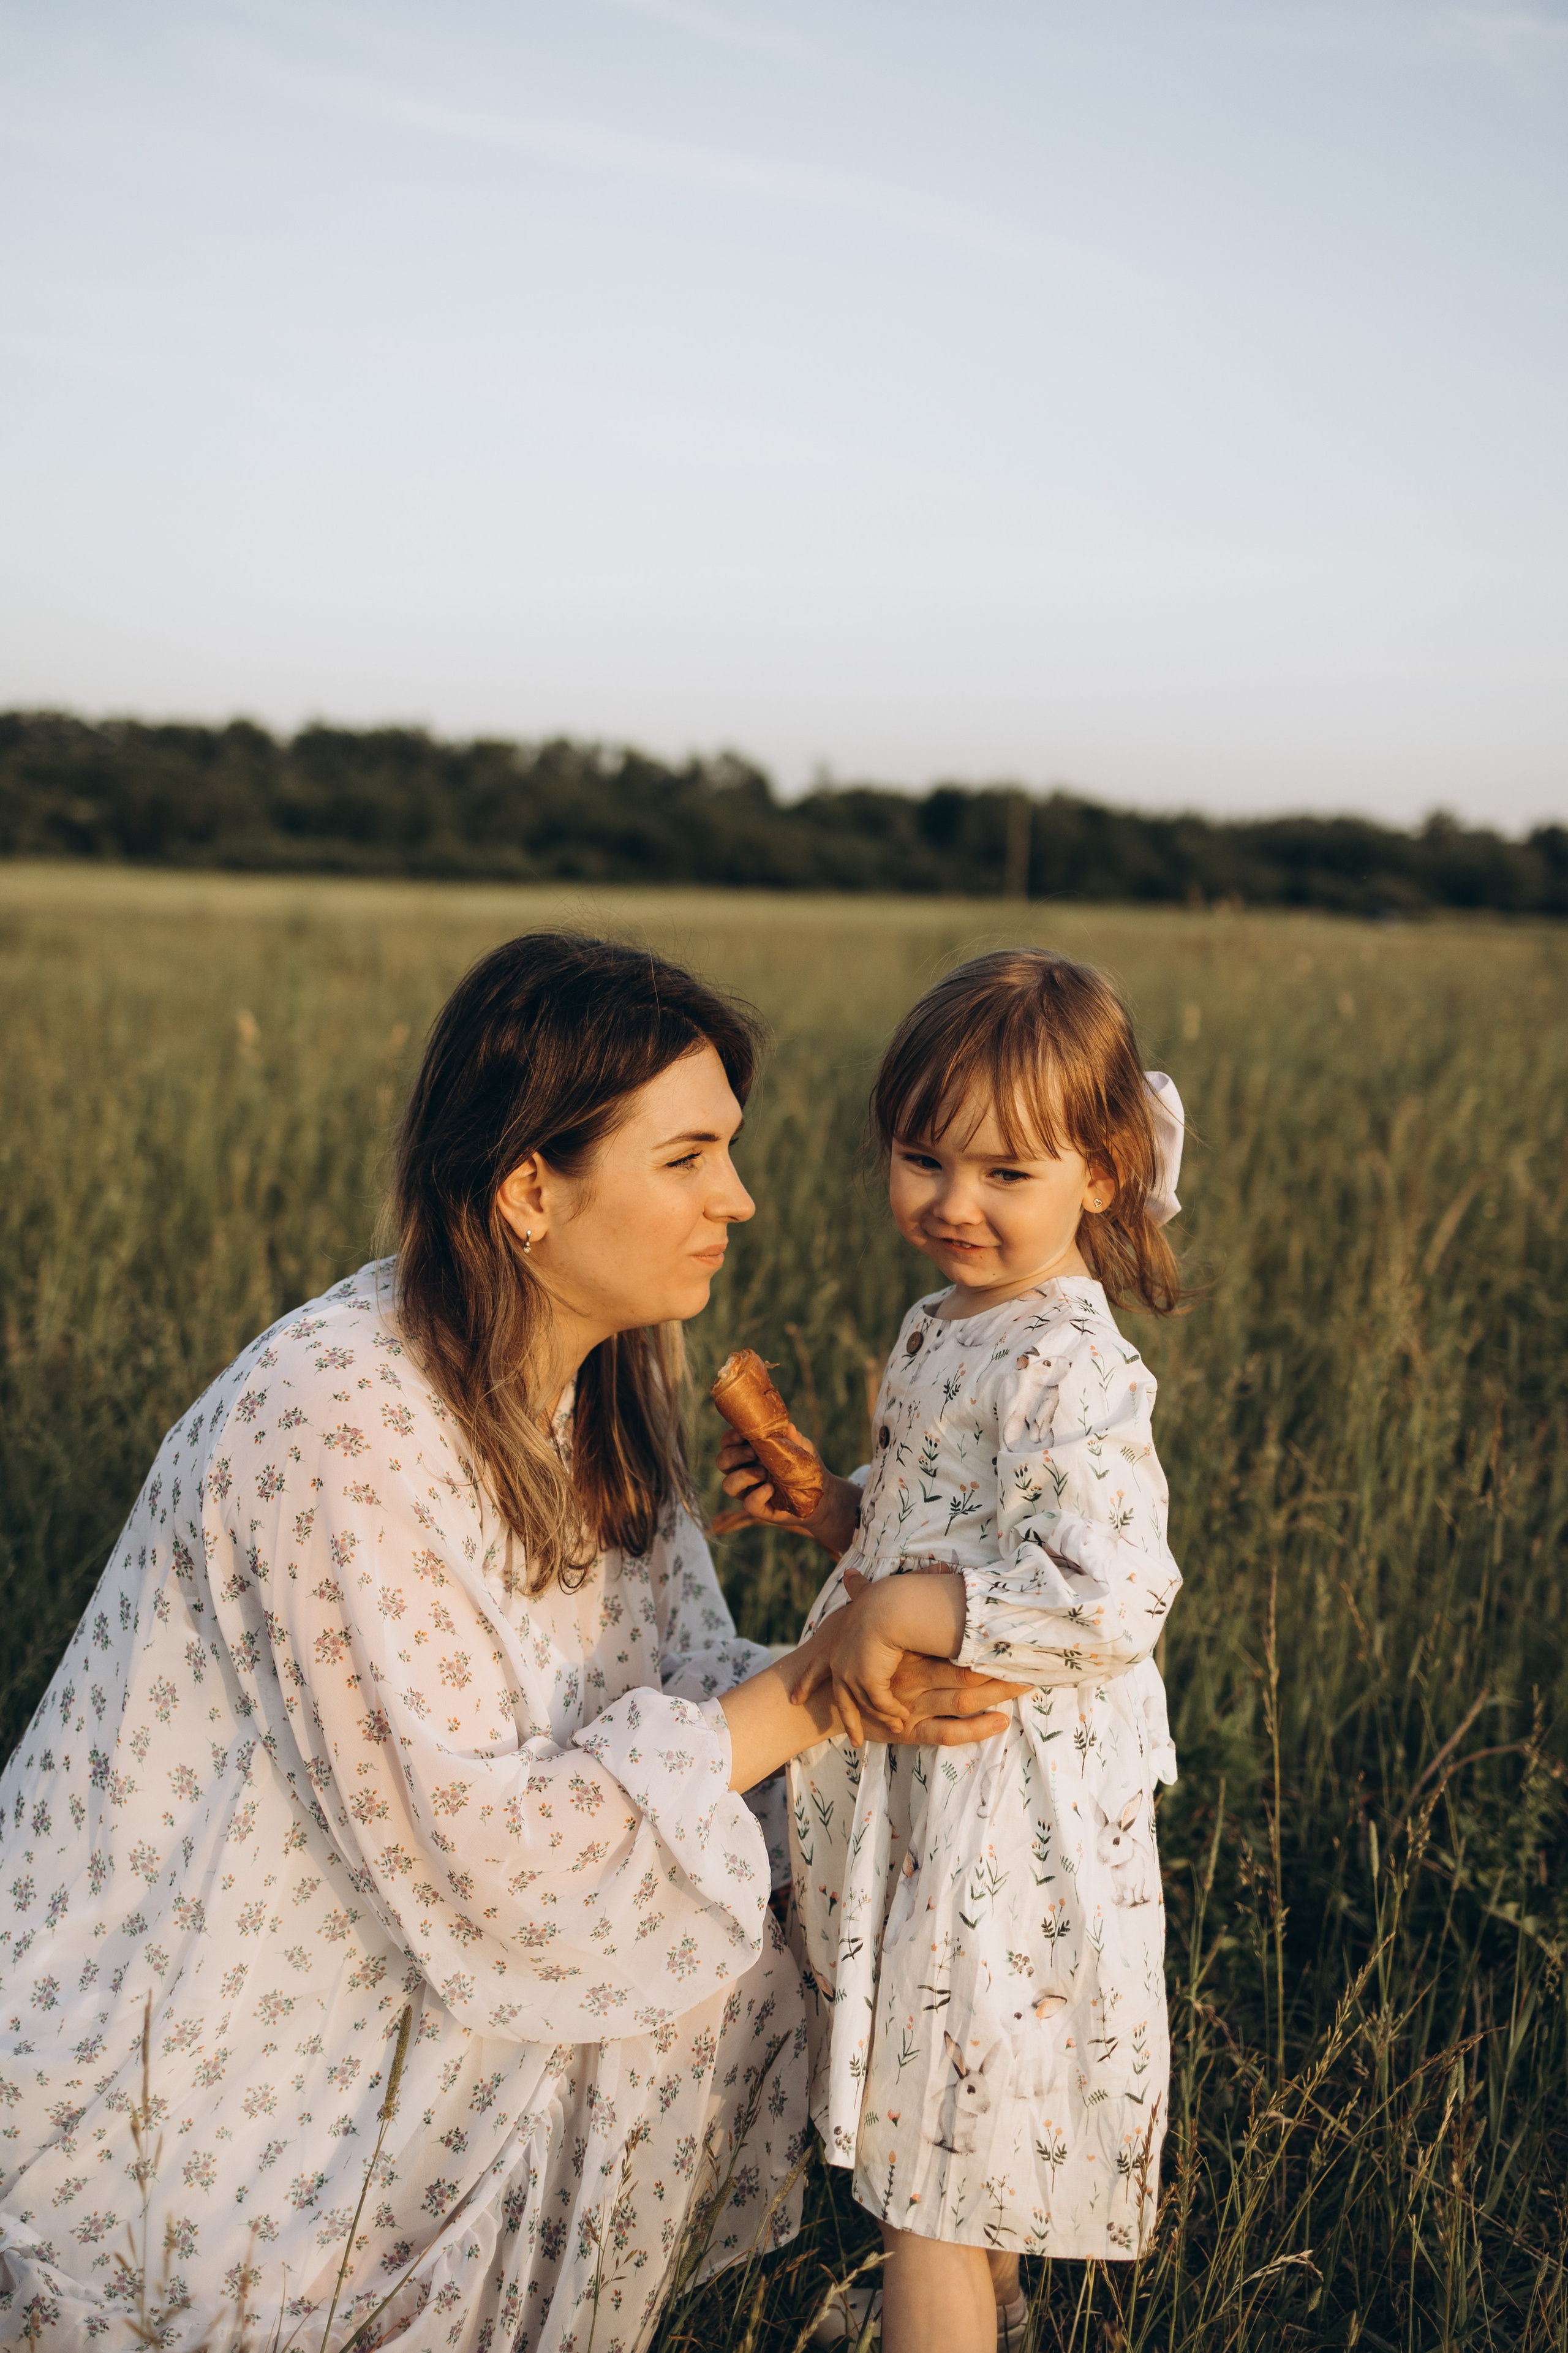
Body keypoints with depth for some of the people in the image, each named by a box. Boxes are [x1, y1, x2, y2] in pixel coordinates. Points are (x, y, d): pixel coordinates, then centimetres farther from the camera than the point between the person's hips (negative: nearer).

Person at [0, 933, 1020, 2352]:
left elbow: (673, 1685, 2)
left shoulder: (602, 1383, -2)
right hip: (161, 2038, -8)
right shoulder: (343, 1424, -30)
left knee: (730, 1978, -3)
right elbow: (473, 1840, -29)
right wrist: (807, 1699, -24)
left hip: (342, 1926, 8)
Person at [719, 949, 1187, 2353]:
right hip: (928, 1767, 9)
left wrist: (895, 1613, -31)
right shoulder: (947, 1326, 7)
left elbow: (1113, 1594, -34)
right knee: (974, 2111, 27)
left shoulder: (1068, 1370, -23)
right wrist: (829, 1506, 4)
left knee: (935, 2131, 2)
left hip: (1003, 1799, -9)